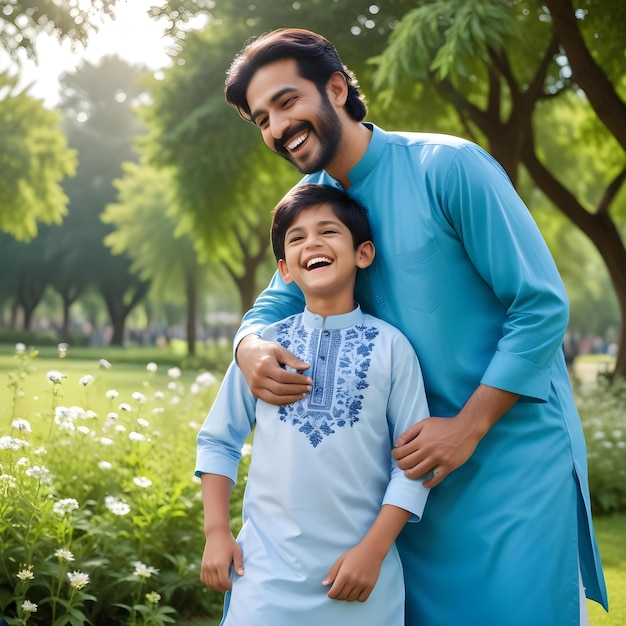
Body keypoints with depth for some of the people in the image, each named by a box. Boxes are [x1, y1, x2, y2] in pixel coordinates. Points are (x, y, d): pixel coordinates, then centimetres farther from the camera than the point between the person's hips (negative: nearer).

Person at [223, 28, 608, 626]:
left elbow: (542, 306, -14)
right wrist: (250, 346, -16)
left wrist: (466, 427, -17)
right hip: (416, 457, 6)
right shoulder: (316, 199, 6)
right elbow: (277, 301, 10)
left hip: (514, 446, -5)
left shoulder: (448, 167, -15)